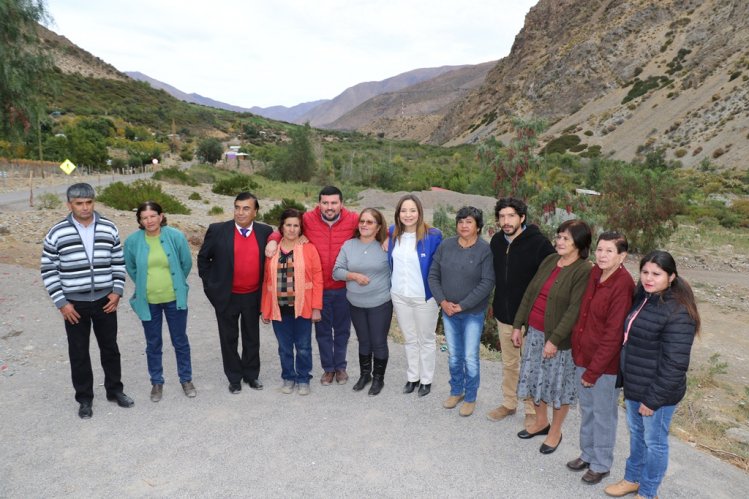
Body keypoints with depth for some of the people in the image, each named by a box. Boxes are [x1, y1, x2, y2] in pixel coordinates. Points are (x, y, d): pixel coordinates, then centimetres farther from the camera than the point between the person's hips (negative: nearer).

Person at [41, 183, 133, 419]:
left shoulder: (109, 228, -2)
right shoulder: (57, 234, -9)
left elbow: (118, 262, 5)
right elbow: (48, 270, -4)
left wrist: (117, 291, -4)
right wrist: (61, 303, -8)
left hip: (105, 300, 2)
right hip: (74, 303, -1)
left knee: (110, 348, 13)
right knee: (79, 353, 10)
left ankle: (114, 390, 31)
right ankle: (84, 398, 26)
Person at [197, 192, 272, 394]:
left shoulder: (265, 232, -4)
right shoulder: (217, 230, -9)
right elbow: (203, 258, 2)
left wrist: (265, 289, 3)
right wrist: (209, 285, -1)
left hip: (253, 296, 1)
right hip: (226, 296, -1)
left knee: (252, 338, 15)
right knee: (229, 339, 11)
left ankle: (251, 375, 33)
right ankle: (234, 378, 28)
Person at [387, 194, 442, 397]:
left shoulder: (433, 235, -15)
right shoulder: (393, 233, -1)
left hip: (424, 297, -4)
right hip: (399, 296, 4)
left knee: (426, 340, 13)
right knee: (410, 339, 19)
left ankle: (426, 380, 30)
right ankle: (412, 377, 35)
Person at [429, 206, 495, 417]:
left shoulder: (485, 250, -13)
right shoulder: (445, 246, -2)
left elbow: (487, 283, -17)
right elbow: (433, 276, 2)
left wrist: (463, 305, -17)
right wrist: (443, 302, -9)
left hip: (473, 313, -3)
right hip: (448, 311, 4)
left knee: (470, 358, 5)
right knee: (454, 356, 16)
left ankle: (470, 398, 26)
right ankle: (456, 391, 36)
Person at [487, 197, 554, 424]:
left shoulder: (539, 243, -19)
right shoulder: (496, 241, -1)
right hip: (503, 316, 5)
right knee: (509, 363, 21)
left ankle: (532, 411, 31)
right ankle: (508, 404, 39)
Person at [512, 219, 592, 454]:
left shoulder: (584, 271, -16)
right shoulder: (549, 261, 5)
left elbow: (574, 310, -20)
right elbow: (530, 293, 8)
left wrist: (555, 340, -21)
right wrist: (518, 325, 8)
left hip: (559, 337, -6)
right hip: (534, 331, 7)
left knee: (559, 384, 10)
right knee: (535, 378, 18)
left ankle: (555, 432, 30)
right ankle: (541, 421, 40)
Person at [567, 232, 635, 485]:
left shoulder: (622, 285, -21)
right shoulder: (595, 274, 1)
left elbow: (613, 334, -20)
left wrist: (593, 370, -16)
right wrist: (578, 352, 7)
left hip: (606, 363, -7)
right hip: (583, 356, 7)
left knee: (603, 414, 12)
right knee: (587, 409, 21)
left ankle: (601, 464, 31)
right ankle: (587, 454, 41)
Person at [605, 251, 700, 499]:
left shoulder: (678, 312, -23)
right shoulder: (642, 297, 3)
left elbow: (674, 363, -22)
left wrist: (654, 398, -18)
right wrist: (627, 383, 16)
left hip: (657, 392, -8)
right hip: (634, 386, 8)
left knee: (654, 442, 11)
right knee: (635, 434, 23)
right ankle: (633, 478, 42)